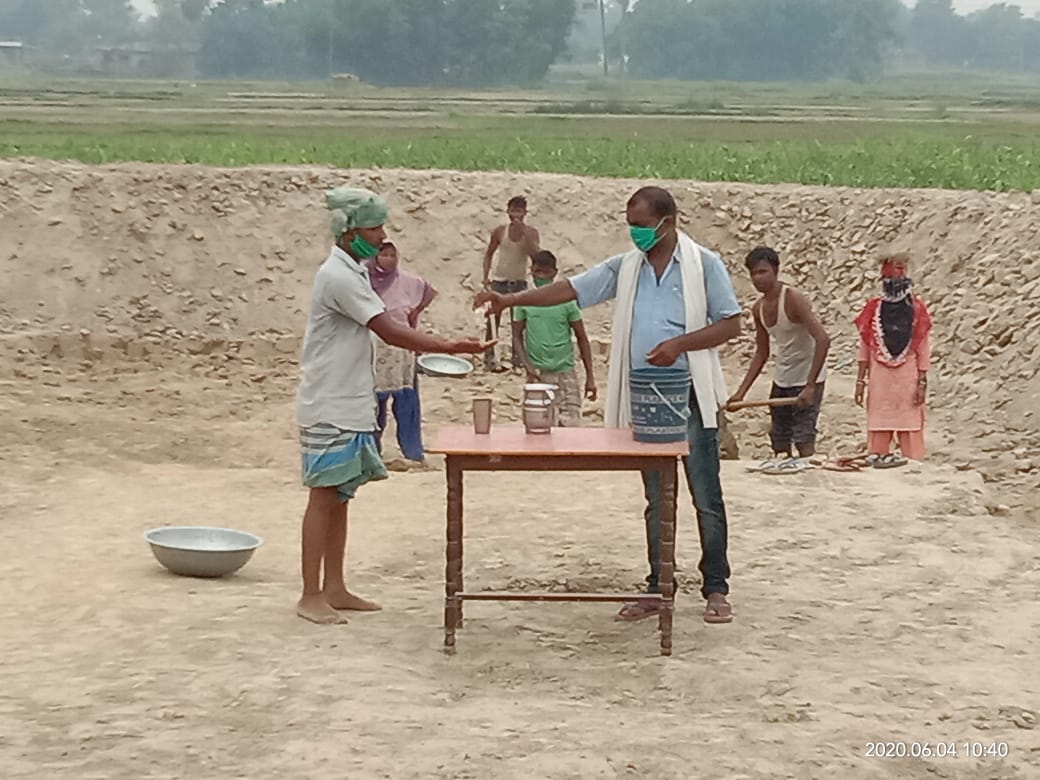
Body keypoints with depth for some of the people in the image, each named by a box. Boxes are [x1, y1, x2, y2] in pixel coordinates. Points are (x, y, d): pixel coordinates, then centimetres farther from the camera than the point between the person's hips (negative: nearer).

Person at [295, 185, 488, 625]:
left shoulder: (352, 272, 13)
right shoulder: (338, 276, -17)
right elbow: (389, 330, -24)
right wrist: (448, 347, -27)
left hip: (350, 408, 9)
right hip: (330, 411, -9)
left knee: (339, 498, 12)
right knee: (324, 498, -5)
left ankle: (334, 589, 18)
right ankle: (311, 596, 0)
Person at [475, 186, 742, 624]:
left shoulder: (704, 265, -4)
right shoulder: (625, 268, 8)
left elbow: (731, 324, -5)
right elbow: (571, 289, 3)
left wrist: (680, 344, -17)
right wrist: (512, 299, -8)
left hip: (690, 396, -4)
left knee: (706, 498, 0)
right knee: (656, 500, 11)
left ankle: (716, 590, 8)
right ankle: (658, 589, 18)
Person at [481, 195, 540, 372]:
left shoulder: (531, 233, -3)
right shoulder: (500, 231, -3)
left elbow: (536, 256, -17)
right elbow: (489, 254, 7)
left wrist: (525, 233, -22)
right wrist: (486, 277, -2)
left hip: (520, 282, 1)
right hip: (499, 280, -1)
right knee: (493, 321, -2)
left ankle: (517, 357, 13)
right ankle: (489, 356, 1)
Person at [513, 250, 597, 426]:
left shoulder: (566, 301, -1)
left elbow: (582, 339, 3)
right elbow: (518, 336, 5)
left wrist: (590, 377, -1)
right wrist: (528, 368, -8)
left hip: (565, 372, -1)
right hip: (537, 373, 1)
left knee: (571, 425, -9)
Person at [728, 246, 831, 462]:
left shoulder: (793, 299, -20)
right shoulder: (759, 309, 3)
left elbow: (823, 340, -28)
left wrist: (810, 386, -33)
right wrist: (741, 392, 5)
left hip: (807, 379, -8)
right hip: (781, 379, 8)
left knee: (804, 440, -14)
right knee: (779, 442, 9)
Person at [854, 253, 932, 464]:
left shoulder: (917, 310, 1)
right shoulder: (873, 309, 5)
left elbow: (923, 351, 0)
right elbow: (864, 349, 7)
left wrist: (922, 382, -5)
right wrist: (861, 379, 3)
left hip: (907, 377, -1)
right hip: (880, 377, 1)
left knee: (910, 425, -1)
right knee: (879, 424, 2)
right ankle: (879, 456, 6)